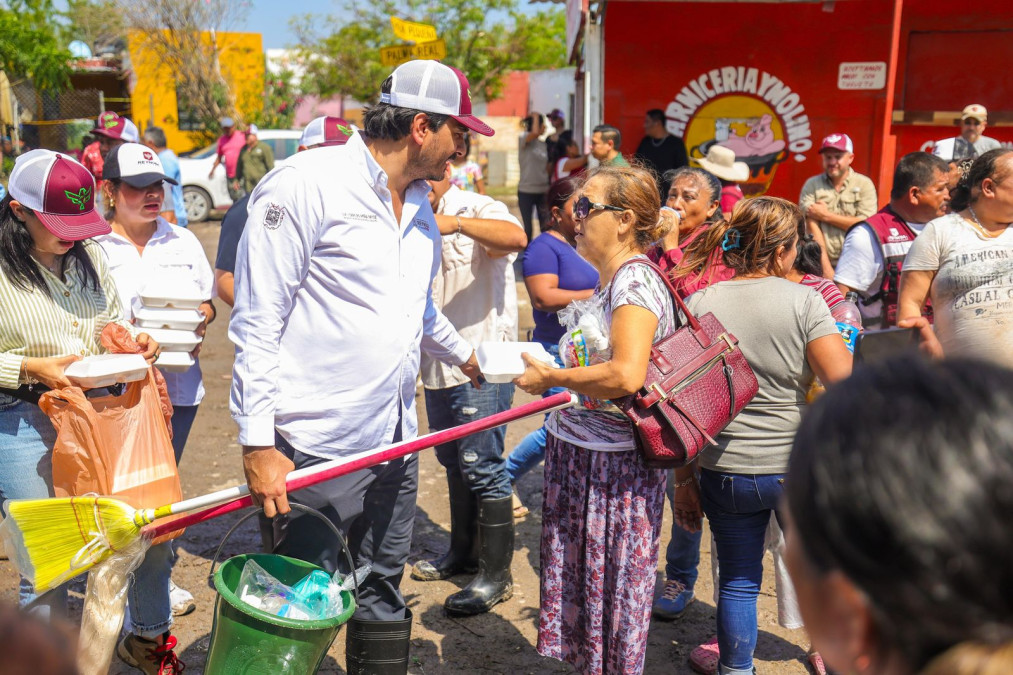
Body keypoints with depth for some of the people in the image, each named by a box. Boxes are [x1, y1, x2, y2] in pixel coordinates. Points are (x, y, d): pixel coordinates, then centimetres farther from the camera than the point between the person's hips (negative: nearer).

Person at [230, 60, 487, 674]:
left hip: (395, 444, 8)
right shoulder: (306, 185, -12)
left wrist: (466, 356, 43)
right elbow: (257, 324, -14)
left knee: (384, 602, 18)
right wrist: (259, 444, -18)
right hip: (317, 450, -7)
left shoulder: (420, 204, 13)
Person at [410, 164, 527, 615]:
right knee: (453, 461, 18)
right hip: (437, 363, 8)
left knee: (481, 465, -6)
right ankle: (462, 552, 34)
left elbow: (516, 238, -32)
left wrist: (455, 222, -42)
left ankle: (496, 574, 5)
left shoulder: (477, 209, -10)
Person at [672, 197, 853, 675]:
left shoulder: (698, 305, -3)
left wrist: (683, 479, 6)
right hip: (798, 470, -1)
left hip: (724, 473, 2)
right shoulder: (804, 301, -10)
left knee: (737, 581, 16)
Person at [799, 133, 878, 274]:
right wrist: (826, 267, -11)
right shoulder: (812, 185, 5)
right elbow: (812, 227, -4)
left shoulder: (864, 184, 5)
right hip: (821, 264, 0)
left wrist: (826, 216, -4)